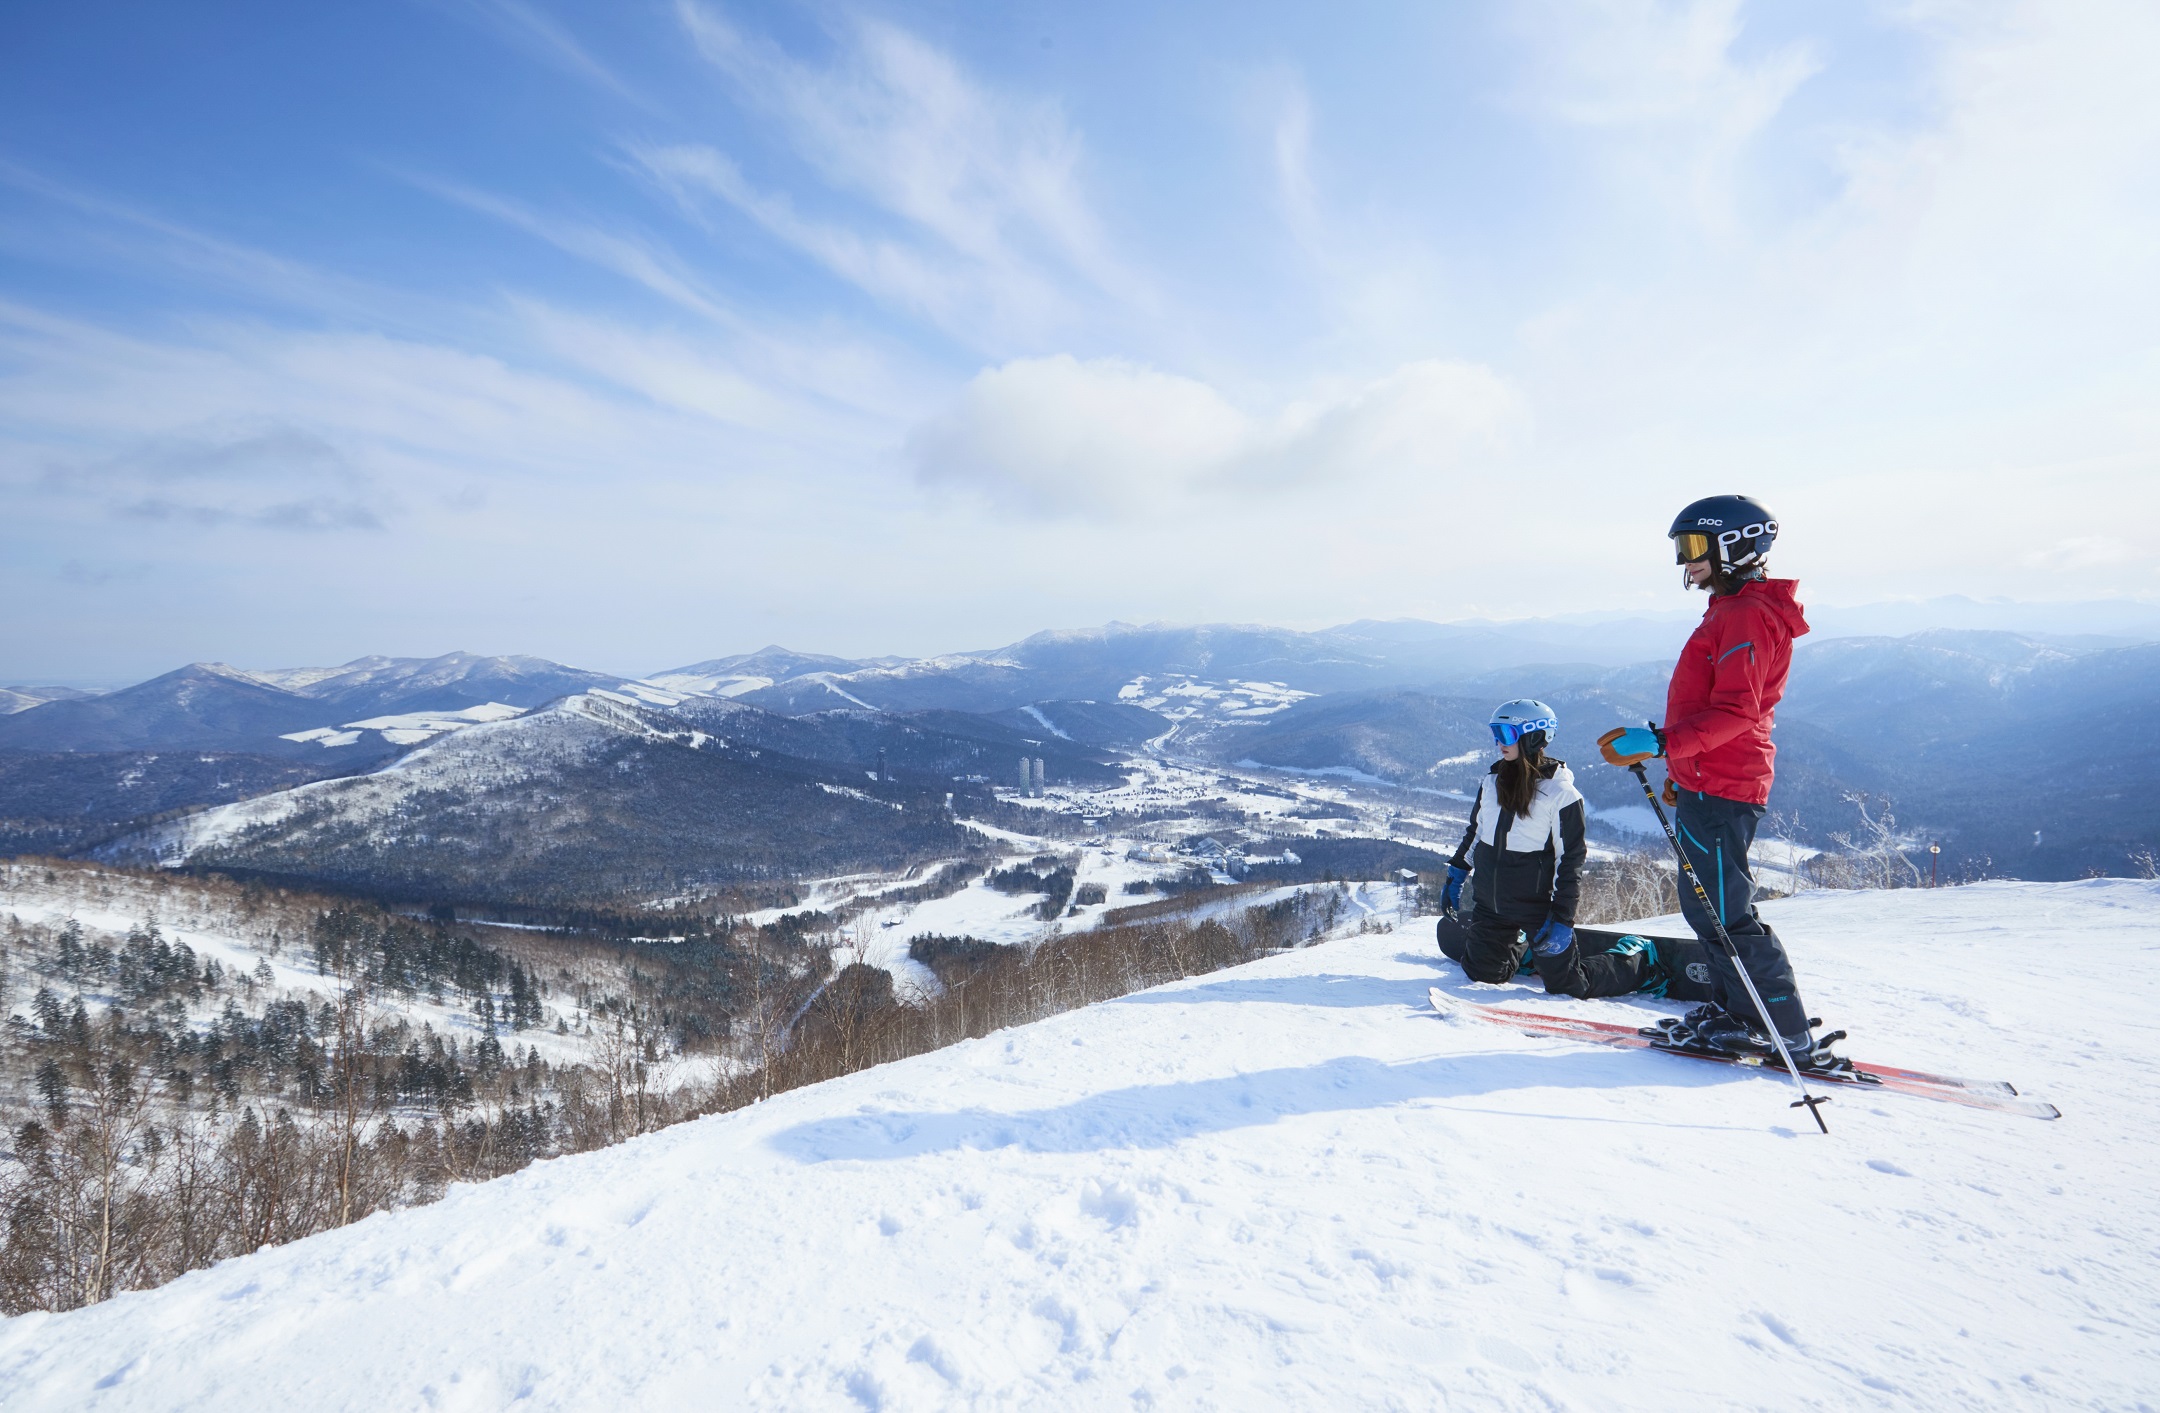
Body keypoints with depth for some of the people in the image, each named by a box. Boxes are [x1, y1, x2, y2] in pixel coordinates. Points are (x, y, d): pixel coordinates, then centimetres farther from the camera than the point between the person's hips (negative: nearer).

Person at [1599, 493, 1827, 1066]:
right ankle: (1736, 1014, 27)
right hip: (1708, 782, 11)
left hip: (1719, 788, -11)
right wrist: (1683, 767, 28)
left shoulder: (1748, 615, -14)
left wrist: (1659, 743, -32)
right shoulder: (1732, 611, 20)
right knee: (1705, 905, 17)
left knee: (1722, 914, -6)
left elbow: (1735, 712, -25)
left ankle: (1792, 1037, 2)